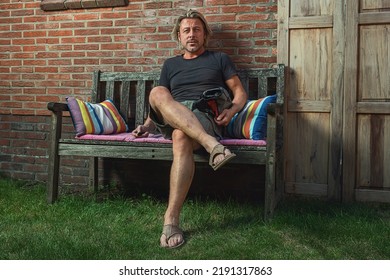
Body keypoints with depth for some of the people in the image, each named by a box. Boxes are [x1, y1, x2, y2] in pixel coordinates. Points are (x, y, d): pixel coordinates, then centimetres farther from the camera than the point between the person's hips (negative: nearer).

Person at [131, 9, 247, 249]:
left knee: (181, 136, -40)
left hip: (207, 119, -3)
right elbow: (160, 103, 27)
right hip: (172, 120, 3)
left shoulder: (219, 59, 22)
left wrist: (231, 110, -8)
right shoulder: (170, 65, 30)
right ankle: (211, 145, -51)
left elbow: (240, 92, 15)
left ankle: (171, 219, -43)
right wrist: (147, 125, 8)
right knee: (157, 93, -32)